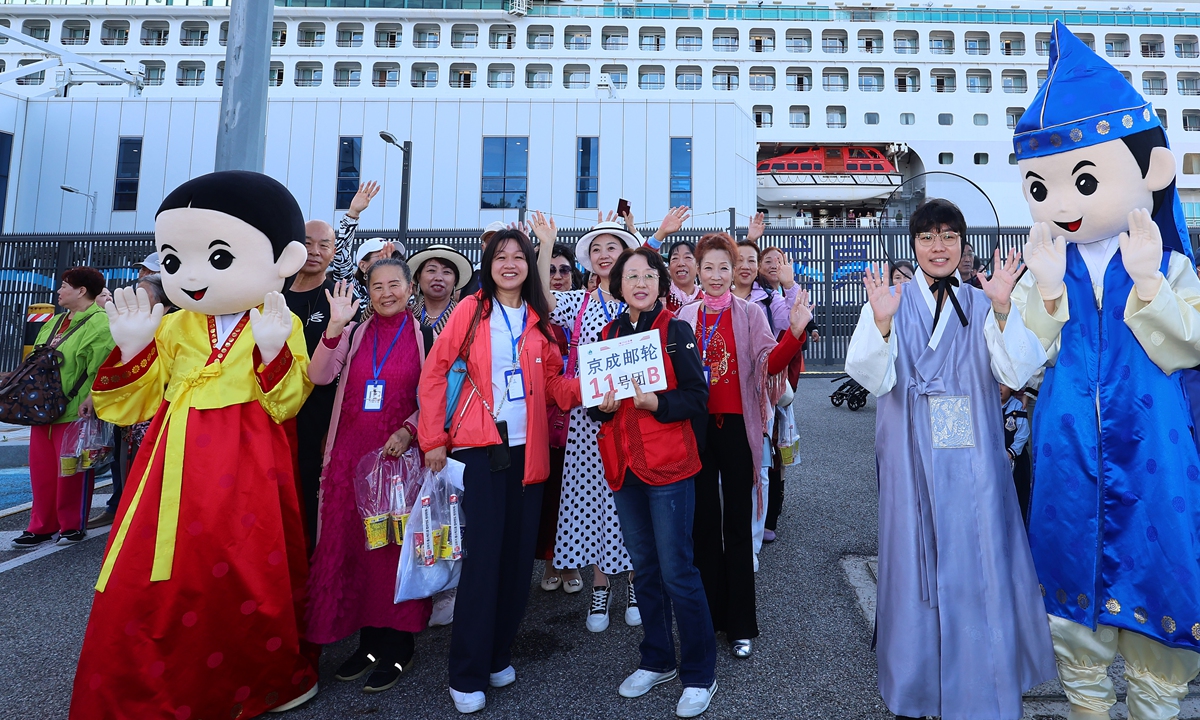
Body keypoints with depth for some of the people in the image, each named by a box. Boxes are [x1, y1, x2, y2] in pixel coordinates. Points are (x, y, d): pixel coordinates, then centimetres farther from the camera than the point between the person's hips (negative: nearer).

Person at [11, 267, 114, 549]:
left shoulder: (100, 323, -13)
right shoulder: (55, 321, 16)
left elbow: (101, 369, -20)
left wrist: (90, 399, -25)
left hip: (75, 413, -9)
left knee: (72, 471, 2)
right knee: (41, 469, 12)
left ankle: (73, 526, 16)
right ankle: (41, 526, 23)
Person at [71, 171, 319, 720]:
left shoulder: (281, 325, -3)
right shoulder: (172, 328, 9)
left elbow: (286, 405, -8)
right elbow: (135, 403, 11)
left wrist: (272, 351, -23)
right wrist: (132, 348, -4)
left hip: (246, 472, -4)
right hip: (179, 466, 4)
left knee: (246, 577, 3)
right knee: (153, 580, 5)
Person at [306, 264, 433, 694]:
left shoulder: (424, 334, 1)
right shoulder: (354, 332, 10)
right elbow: (319, 376, -3)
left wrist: (407, 430, -14)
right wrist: (335, 325, -14)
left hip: (400, 454, -3)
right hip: (352, 454, 4)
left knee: (396, 544, 1)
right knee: (352, 542, 7)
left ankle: (398, 648, 16)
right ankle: (368, 640, 24)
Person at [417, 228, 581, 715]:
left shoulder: (538, 320, 11)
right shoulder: (472, 309, 0)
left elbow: (554, 386, 11)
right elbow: (434, 371, -3)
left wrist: (585, 386, -9)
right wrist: (432, 438, -7)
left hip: (527, 449, 4)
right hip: (480, 446, -4)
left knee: (519, 554, 8)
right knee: (482, 555, -4)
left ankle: (498, 655, 26)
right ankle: (467, 675, 11)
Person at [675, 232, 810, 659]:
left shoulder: (750, 314, 1)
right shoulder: (685, 316, 7)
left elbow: (769, 363, -11)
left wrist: (794, 334, -25)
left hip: (736, 426, -2)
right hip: (697, 425, 2)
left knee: (738, 523, 3)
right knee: (704, 520, 10)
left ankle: (741, 624, 15)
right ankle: (709, 615, 25)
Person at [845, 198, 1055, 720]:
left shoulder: (984, 305, 6)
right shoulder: (890, 302, 1)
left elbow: (1017, 374, -8)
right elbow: (874, 379, -11)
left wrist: (1001, 310, -22)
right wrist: (881, 324, -27)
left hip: (973, 463, 2)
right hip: (912, 463, -1)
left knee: (978, 568, 5)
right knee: (915, 566, 6)